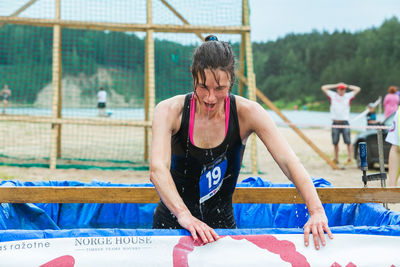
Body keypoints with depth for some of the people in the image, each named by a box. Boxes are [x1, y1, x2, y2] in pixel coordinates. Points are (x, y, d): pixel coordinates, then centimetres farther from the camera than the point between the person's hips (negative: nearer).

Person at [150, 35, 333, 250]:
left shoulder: (247, 113, -10)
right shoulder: (170, 111, -14)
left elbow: (289, 162, -17)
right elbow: (158, 169, -28)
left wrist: (316, 211, -33)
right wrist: (184, 215, -45)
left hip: (222, 224, 1)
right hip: (172, 223, -1)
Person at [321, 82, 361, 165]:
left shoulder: (348, 96, 10)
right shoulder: (332, 95, 12)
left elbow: (358, 89, 10)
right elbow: (323, 88, 12)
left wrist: (347, 86, 12)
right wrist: (336, 85, 13)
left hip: (345, 122, -1)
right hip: (335, 123, 1)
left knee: (348, 141, -7)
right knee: (335, 142, 2)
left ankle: (349, 157, -5)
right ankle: (336, 158, 8)